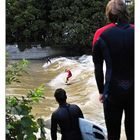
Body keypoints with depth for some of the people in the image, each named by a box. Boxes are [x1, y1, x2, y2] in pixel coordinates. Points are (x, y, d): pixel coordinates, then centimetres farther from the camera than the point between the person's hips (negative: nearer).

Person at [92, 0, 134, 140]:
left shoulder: (101, 34, -4)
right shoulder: (134, 32, -2)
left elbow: (98, 68, -2)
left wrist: (101, 91, 9)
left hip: (113, 91, -2)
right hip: (134, 90, 2)